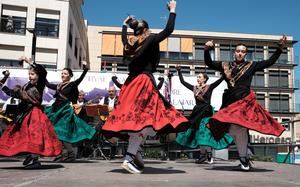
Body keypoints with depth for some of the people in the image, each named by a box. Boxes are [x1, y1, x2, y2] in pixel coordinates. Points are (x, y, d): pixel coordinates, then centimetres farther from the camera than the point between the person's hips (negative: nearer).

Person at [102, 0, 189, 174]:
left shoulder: (129, 42, 15)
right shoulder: (150, 40, -1)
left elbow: (124, 37, 38)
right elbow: (169, 30, -2)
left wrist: (125, 24, 53)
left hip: (131, 83, 8)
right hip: (144, 82, -8)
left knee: (133, 118, 10)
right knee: (144, 118, -12)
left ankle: (136, 153, 12)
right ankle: (130, 157, -19)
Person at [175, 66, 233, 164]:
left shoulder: (209, 87, -2)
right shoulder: (194, 88, 10)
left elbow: (220, 79, -12)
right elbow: (182, 81, 16)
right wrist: (179, 71, 17)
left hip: (206, 112, -5)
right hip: (197, 113, 5)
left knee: (205, 132, -10)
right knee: (199, 132, 5)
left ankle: (209, 154, -4)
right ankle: (203, 154, 12)